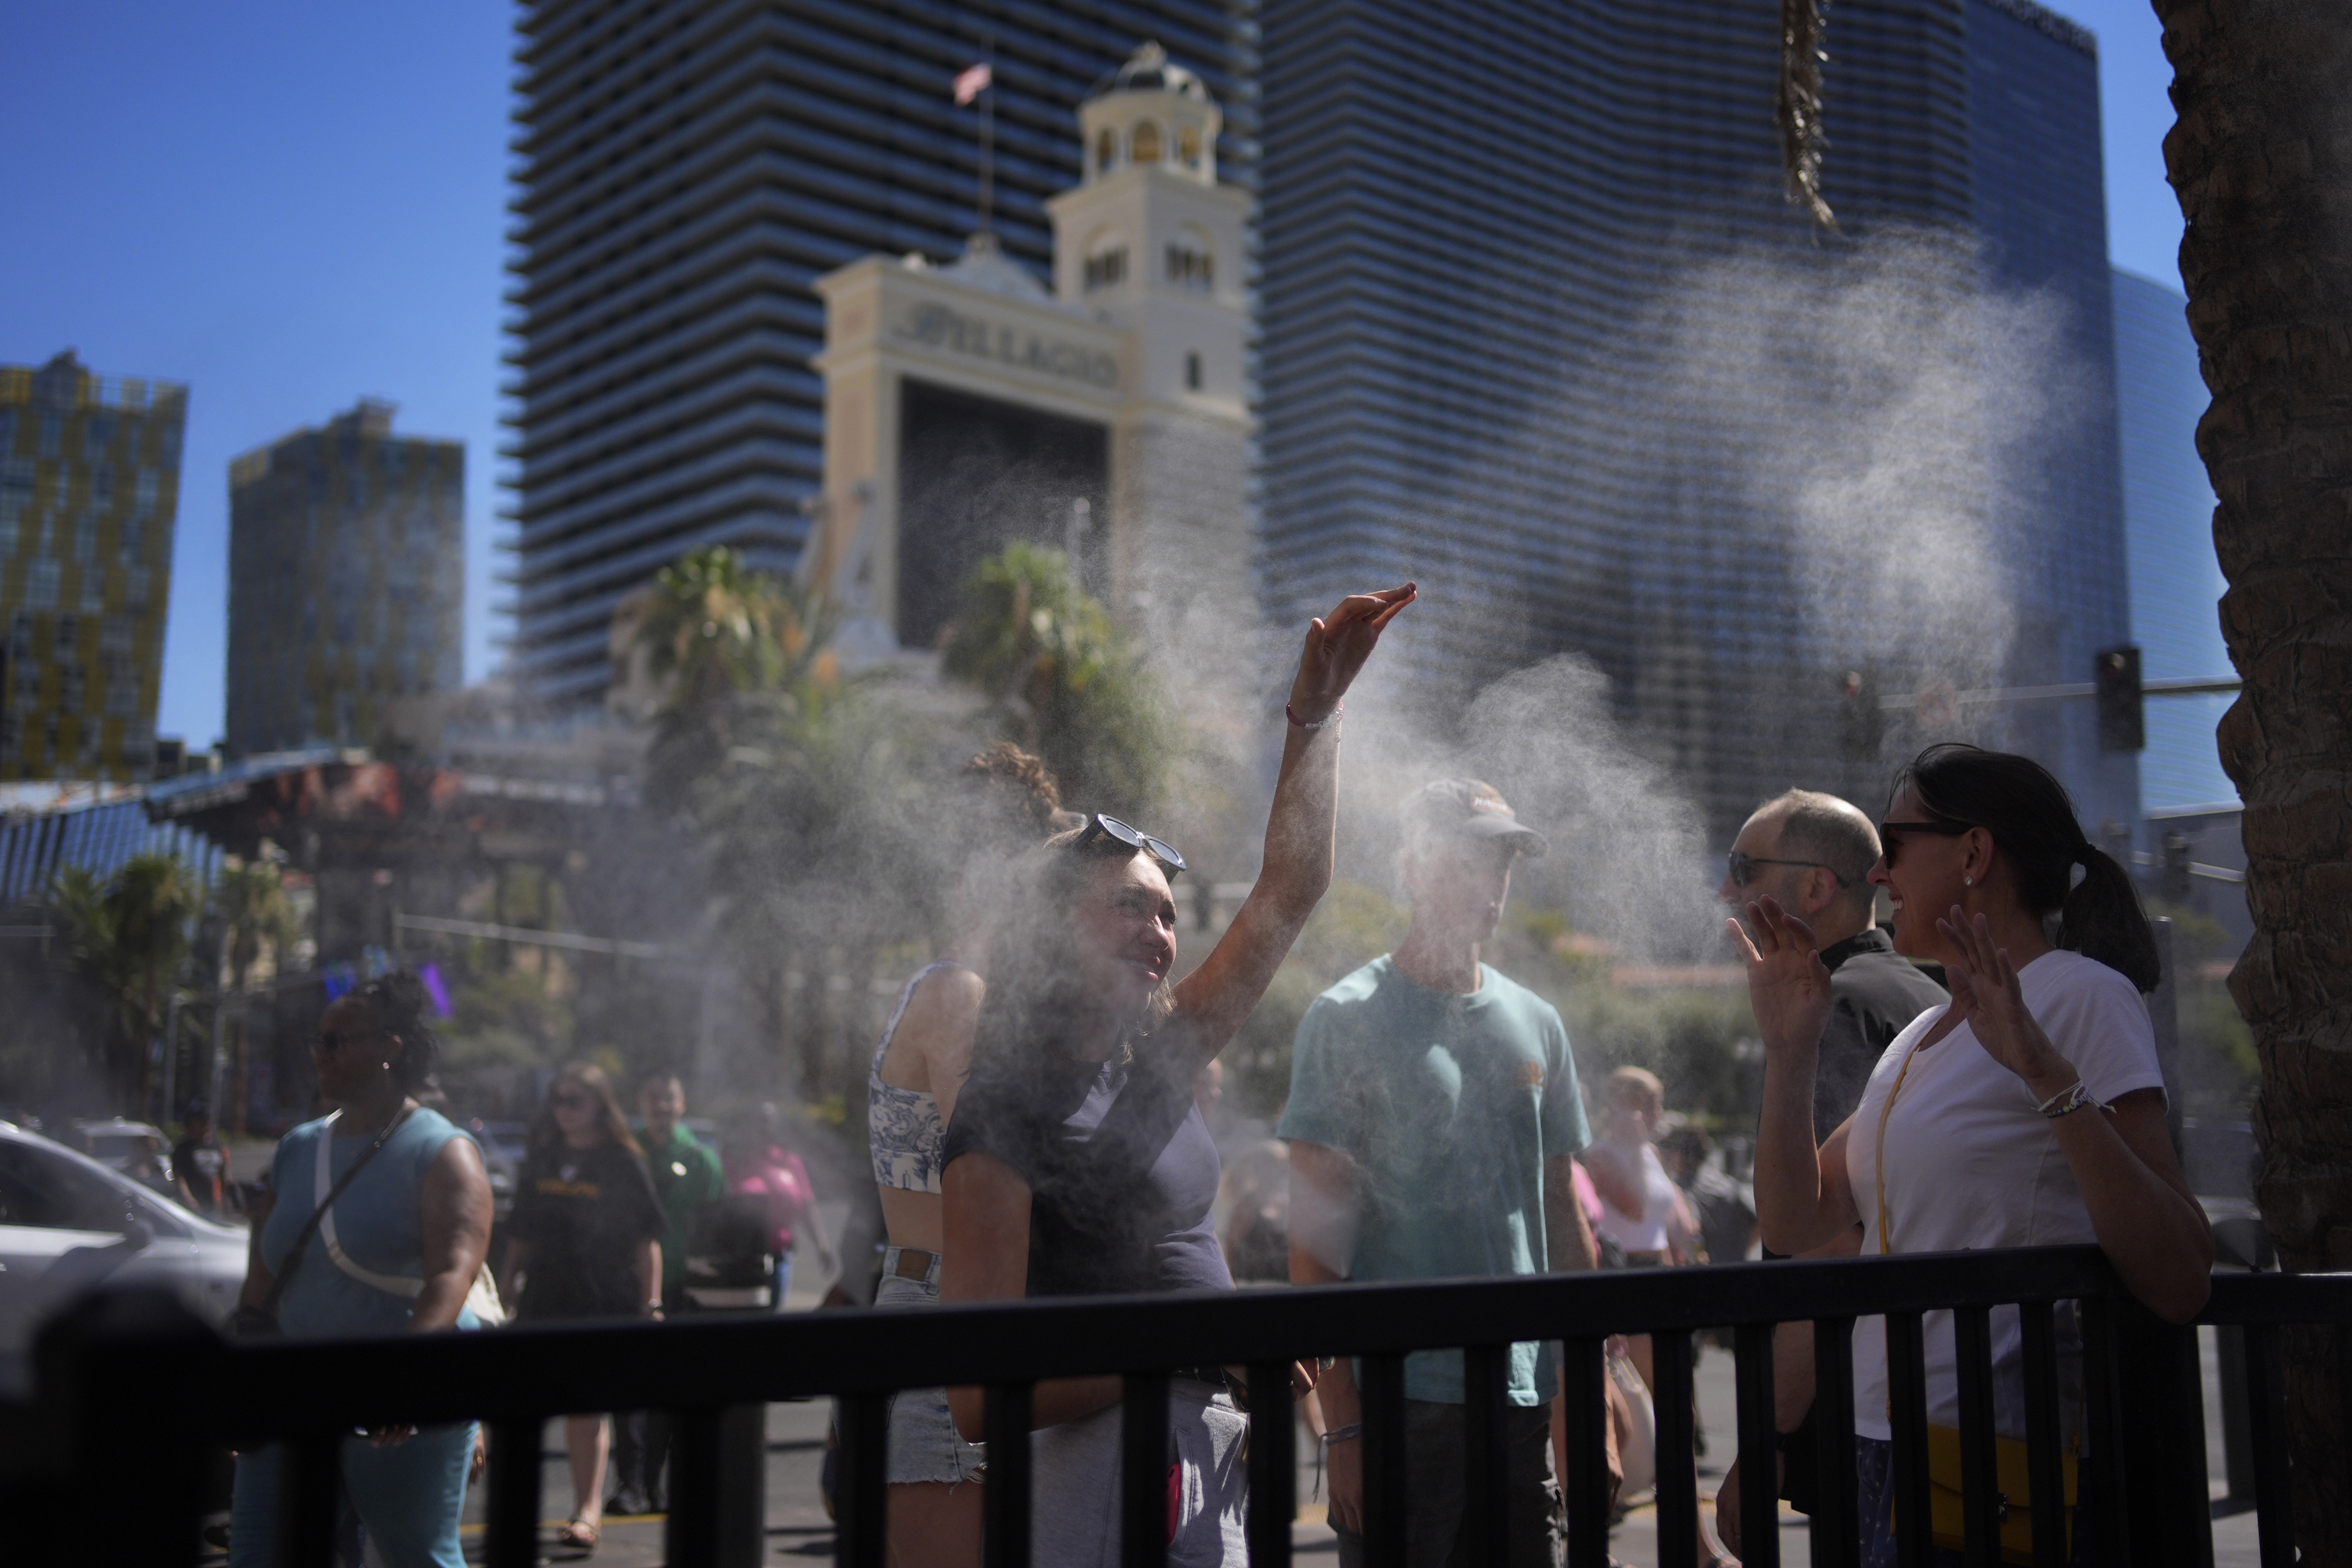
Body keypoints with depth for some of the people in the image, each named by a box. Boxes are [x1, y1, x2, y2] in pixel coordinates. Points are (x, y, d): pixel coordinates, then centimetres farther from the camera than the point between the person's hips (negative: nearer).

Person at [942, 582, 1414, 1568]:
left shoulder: (1154, 1060, 8)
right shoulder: (1004, 1123, -14)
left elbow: (1288, 892, 9)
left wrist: (1315, 712, 3)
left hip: (1207, 1460, 8)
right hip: (1115, 1475, -8)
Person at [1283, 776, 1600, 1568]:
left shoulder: (1535, 1022, 13)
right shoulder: (1348, 1018, -4)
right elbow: (1314, 1235, -6)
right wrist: (1342, 1421, -12)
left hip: (1526, 1395, 5)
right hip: (1400, 1397, -5)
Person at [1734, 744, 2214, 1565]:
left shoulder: (2083, 997, -11)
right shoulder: (1922, 1034, 14)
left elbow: (2180, 1283, -21)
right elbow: (1795, 1226, 9)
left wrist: (2047, 1075, -30)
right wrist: (1789, 1049, 1)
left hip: (2004, 1467, -7)